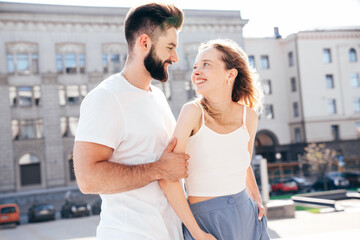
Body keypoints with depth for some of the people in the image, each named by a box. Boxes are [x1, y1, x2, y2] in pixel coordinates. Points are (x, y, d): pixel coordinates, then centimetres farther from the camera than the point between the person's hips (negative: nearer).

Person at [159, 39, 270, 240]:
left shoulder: (248, 115, -1)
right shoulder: (194, 112, -14)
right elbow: (168, 178, -19)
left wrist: (257, 201, 4)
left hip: (247, 217, 4)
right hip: (206, 220, -4)